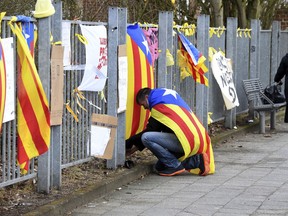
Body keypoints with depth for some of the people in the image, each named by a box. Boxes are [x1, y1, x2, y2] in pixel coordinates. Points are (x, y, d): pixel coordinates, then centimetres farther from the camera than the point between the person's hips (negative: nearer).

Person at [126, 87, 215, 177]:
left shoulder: (159, 104, -5)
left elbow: (150, 130, -2)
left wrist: (128, 143, 10)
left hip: (187, 140, -10)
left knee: (146, 138, -14)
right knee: (159, 166, 17)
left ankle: (175, 166, -9)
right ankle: (197, 160, 7)